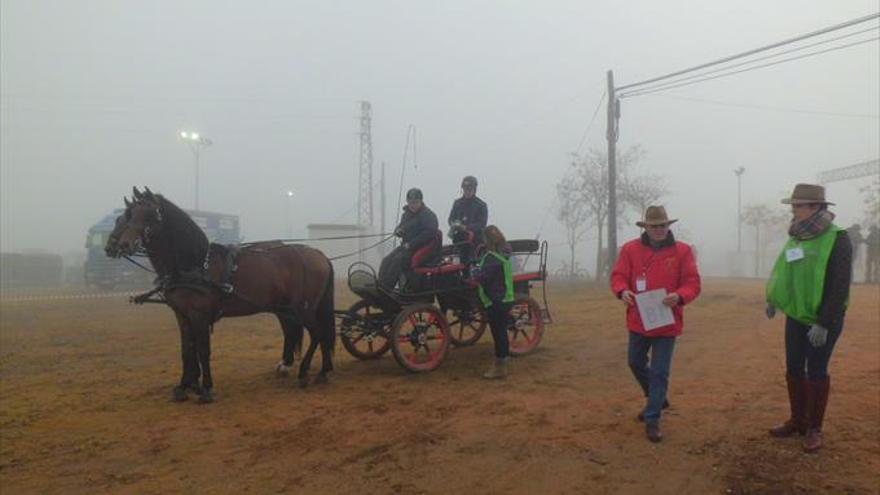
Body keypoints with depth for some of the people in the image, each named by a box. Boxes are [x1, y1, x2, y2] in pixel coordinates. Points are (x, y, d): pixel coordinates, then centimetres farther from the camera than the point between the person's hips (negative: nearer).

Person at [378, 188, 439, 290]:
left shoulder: (428, 215, -11)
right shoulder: (407, 213, 15)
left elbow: (429, 233, -22)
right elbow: (401, 227, 28)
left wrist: (411, 244, -23)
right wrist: (398, 231, 0)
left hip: (422, 248, -8)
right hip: (406, 245, 9)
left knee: (398, 260, -28)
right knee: (386, 260, -10)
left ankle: (386, 288, -27)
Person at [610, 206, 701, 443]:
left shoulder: (682, 251, -4)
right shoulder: (630, 249, 0)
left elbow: (692, 283, -7)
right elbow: (618, 275, -2)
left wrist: (679, 296, -28)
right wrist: (622, 290, -25)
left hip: (667, 323, -3)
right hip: (638, 320, 3)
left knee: (659, 372, 0)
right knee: (636, 364, 18)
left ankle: (652, 420, 9)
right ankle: (657, 400, 43)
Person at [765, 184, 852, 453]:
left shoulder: (837, 239, -15)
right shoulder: (796, 238, 6)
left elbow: (840, 286, -19)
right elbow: (782, 272, 17)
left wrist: (824, 323, -22)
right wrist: (773, 300, 5)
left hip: (824, 321, -6)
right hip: (795, 317, 7)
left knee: (816, 372, 1)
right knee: (794, 369, 12)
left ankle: (814, 429, 15)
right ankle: (797, 421, 26)